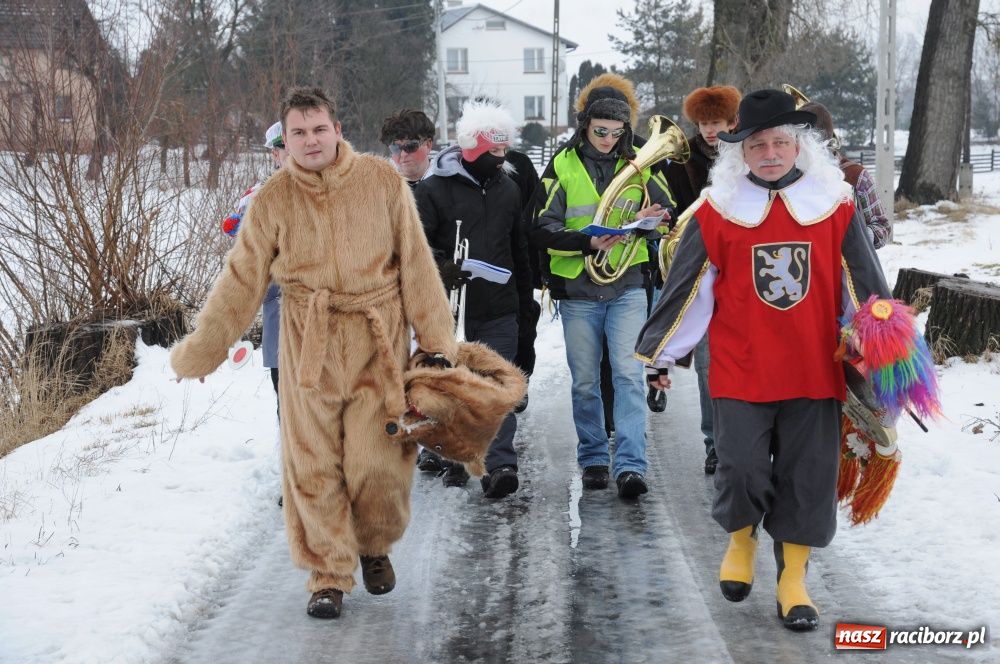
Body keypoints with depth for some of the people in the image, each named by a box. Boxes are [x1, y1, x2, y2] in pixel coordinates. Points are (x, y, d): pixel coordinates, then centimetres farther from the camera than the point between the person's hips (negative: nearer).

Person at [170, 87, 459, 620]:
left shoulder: (382, 181, -3)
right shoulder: (272, 200, -2)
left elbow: (417, 266, 2)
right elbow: (239, 283, 5)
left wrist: (436, 341, 2)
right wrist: (198, 353, 7)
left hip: (378, 341, -1)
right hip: (307, 345, 1)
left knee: (377, 461, -3)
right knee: (313, 465, 2)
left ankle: (375, 548, 27)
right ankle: (329, 575, 17)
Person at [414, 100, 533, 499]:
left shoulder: (508, 189, 12)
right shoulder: (434, 190, -5)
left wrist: (524, 299, 24)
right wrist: (438, 267, -28)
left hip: (499, 312, 3)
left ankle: (501, 465, -11)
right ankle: (455, 459, 21)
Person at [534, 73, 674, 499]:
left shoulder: (638, 162, 4)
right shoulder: (562, 165, -1)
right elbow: (542, 230, -5)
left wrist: (644, 222, -14)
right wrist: (587, 243, -22)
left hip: (627, 287, 0)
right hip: (577, 289, 0)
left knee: (629, 375, -10)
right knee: (585, 381, 9)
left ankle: (630, 465, -11)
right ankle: (593, 460, 22)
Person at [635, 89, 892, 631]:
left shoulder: (835, 207, 1)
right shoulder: (718, 211, -3)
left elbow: (864, 289, 7)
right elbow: (684, 289, 3)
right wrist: (659, 353, 8)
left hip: (816, 373, 1)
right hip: (740, 373, -1)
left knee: (808, 479, 5)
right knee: (743, 470, -1)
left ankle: (792, 581, 20)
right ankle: (740, 539, 30)